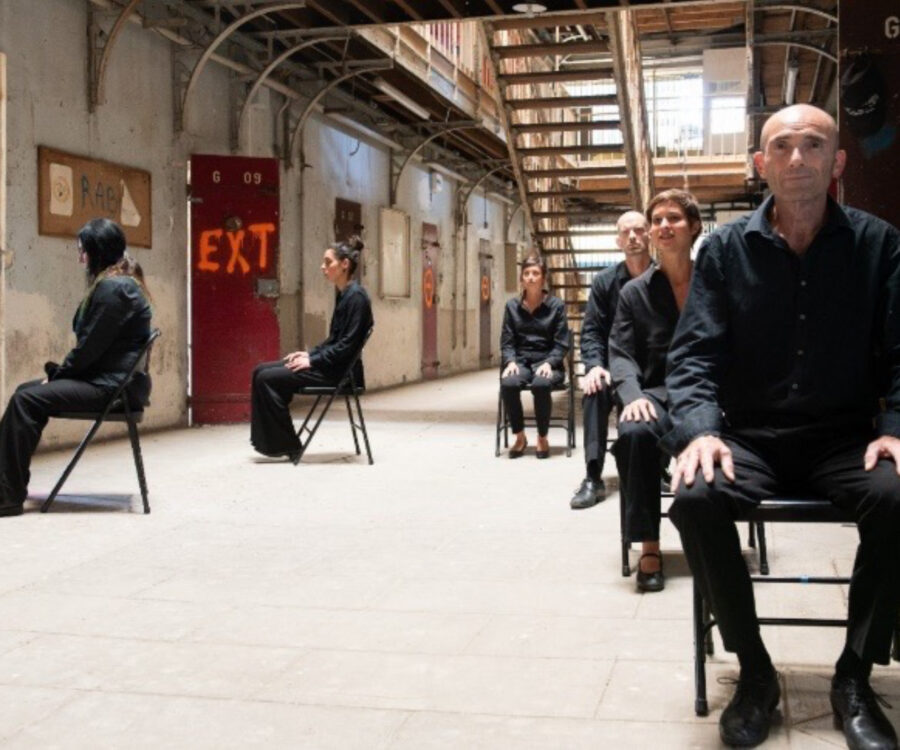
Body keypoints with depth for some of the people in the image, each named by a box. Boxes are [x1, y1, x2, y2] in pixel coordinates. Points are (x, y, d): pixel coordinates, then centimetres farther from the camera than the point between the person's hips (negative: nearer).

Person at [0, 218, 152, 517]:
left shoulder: (113, 288, -15)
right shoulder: (119, 282, 18)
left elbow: (91, 346, -18)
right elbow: (90, 342, 19)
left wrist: (58, 373, -4)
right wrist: (60, 371, 8)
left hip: (111, 385, -11)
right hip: (103, 377, 11)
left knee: (26, 400, -19)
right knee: (26, 390, 7)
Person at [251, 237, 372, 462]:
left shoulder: (356, 297, -16)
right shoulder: (344, 294, 14)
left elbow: (348, 345, -20)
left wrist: (313, 360, -17)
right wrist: (309, 353, 7)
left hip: (340, 371, -10)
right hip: (331, 365, 10)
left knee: (268, 379, -15)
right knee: (261, 371, 4)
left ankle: (287, 446, -6)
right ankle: (268, 439, 4)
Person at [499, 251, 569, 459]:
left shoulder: (556, 305, 1)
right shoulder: (512, 306, 7)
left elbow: (561, 344, -1)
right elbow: (507, 342, 7)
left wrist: (549, 363, -18)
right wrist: (511, 361, -13)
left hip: (546, 362, -2)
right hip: (520, 361, 2)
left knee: (541, 384, -37)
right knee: (508, 384, -33)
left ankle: (542, 437, -12)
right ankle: (520, 436, -9)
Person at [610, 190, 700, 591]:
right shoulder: (635, 292, 12)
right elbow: (621, 354, 6)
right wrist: (633, 395, -15)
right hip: (657, 395, 1)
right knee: (635, 432, -34)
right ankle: (648, 546, -23)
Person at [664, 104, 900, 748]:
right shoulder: (726, 248, 3)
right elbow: (696, 351, -2)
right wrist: (699, 429, -20)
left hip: (845, 440, 0)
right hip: (750, 438, 0)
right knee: (695, 496, -30)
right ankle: (755, 673, -9)